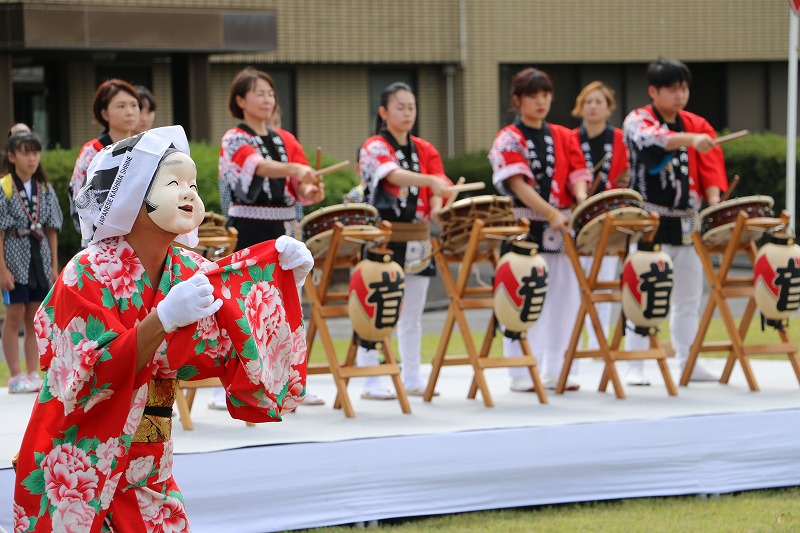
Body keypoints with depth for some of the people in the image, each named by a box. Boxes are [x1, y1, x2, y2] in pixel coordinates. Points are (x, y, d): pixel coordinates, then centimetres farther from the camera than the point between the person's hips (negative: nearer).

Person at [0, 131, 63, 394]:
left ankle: (33, 374, 12)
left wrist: (54, 266, 6)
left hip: (40, 259, 5)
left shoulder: (45, 189, 7)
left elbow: (51, 231, 10)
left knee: (34, 319, 7)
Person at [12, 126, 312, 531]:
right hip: (77, 468, -6)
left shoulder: (189, 272, 3)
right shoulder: (88, 274, -15)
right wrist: (164, 320, -35)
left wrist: (284, 274, -7)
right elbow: (94, 380, -24)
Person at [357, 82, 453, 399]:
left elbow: (438, 186, 3)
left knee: (412, 315, 10)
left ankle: (412, 379, 15)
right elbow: (394, 175, -25)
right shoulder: (375, 147, -5)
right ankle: (370, 382, -1)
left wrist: (436, 207, -20)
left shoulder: (425, 150, 13)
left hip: (417, 239, 6)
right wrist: (430, 180, -41)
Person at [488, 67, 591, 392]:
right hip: (524, 227, -5)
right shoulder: (509, 140, -2)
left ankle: (556, 371, 12)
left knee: (563, 300, 5)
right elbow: (518, 183, -13)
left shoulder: (563, 137, 13)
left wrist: (583, 204, -17)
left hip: (562, 229, 5)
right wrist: (551, 213, -25)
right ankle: (521, 375, 3)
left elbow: (577, 176, 5)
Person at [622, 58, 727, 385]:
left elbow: (710, 166, 3)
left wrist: (714, 202, -15)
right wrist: (691, 139, -43)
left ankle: (689, 363, 20)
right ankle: (634, 368, 0)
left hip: (686, 223, 5)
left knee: (689, 297, 10)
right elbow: (653, 138, -27)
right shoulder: (637, 121, -4)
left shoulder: (698, 125, 11)